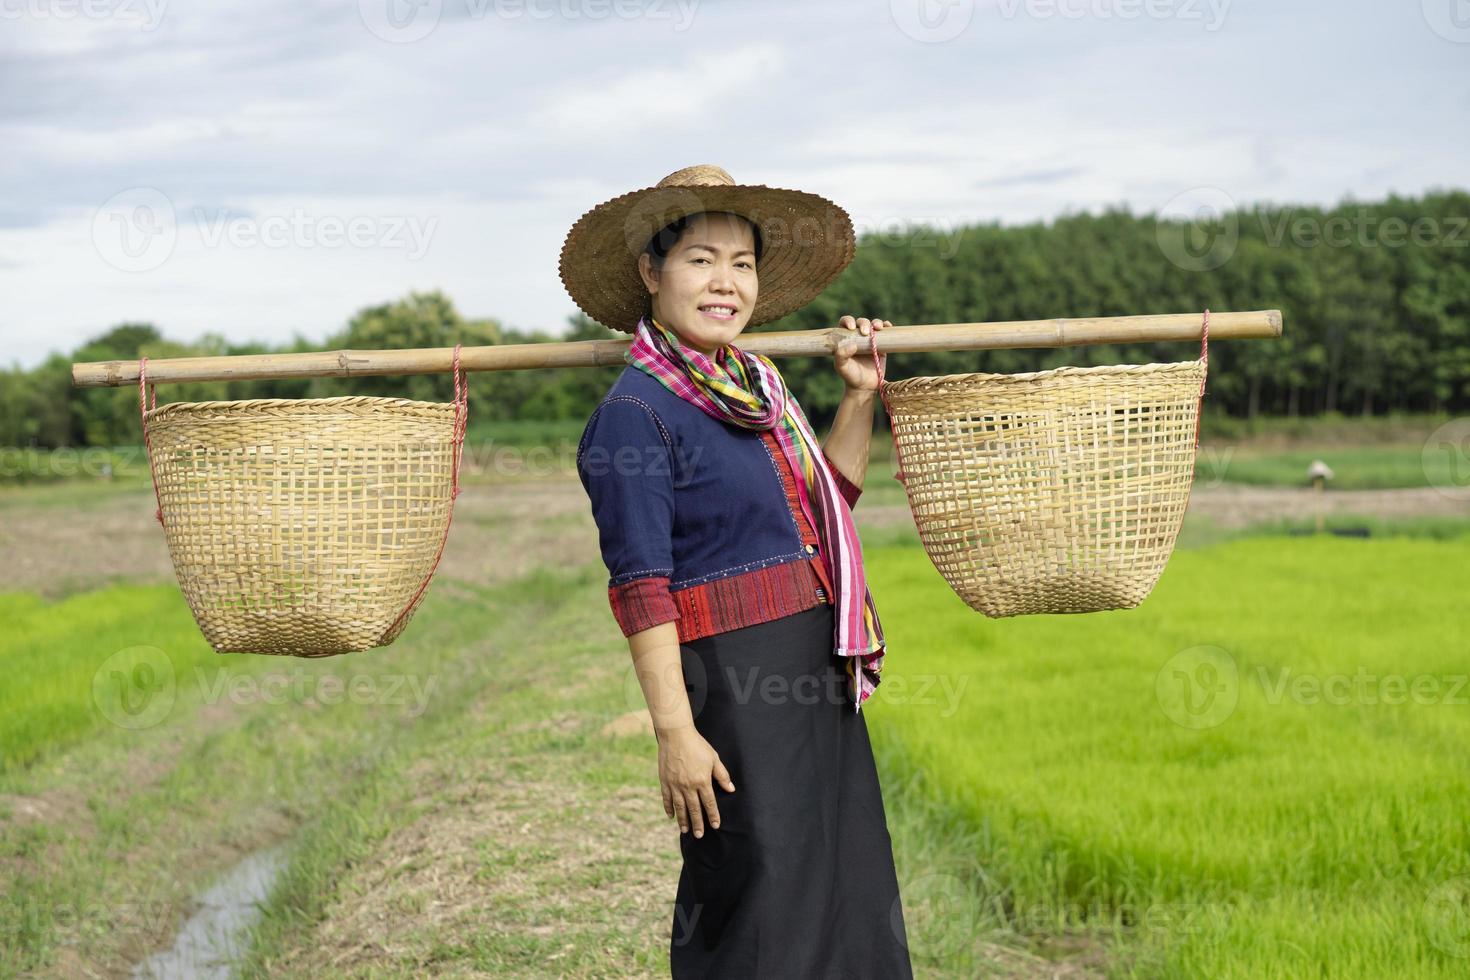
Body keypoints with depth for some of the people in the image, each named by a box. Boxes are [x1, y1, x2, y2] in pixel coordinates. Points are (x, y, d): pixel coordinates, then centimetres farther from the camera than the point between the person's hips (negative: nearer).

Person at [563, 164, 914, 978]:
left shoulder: (758, 384, 12)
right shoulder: (635, 412, -12)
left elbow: (832, 499, 28)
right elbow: (641, 585, -16)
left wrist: (859, 398, 17)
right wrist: (674, 731, -19)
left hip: (818, 676, 8)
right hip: (732, 687, -8)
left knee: (849, 895, 15)